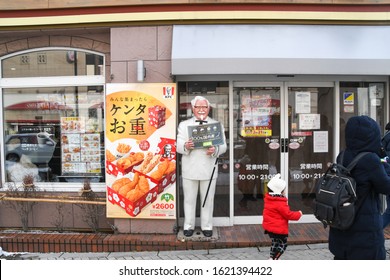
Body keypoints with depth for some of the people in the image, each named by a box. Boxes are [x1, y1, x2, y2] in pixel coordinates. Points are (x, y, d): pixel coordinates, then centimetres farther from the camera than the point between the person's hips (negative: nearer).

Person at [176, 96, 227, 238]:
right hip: (190, 169, 0)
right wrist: (185, 146, -23)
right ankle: (189, 226, 23)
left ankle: (207, 226, 23)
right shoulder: (184, 125, 9)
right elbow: (178, 146, 1)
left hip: (209, 169, 0)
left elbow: (223, 146, 4)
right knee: (189, 199, 9)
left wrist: (215, 150, -19)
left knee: (208, 200, 9)